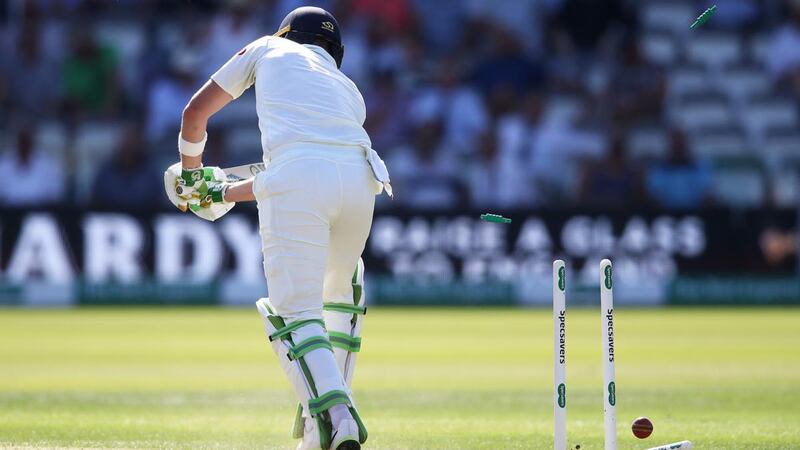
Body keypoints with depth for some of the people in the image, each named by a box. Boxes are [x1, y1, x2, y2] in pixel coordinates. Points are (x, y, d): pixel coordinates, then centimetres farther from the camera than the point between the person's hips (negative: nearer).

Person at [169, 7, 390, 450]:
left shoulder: (271, 49, 28)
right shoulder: (350, 93, 36)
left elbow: (195, 112, 30)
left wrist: (191, 173, 48)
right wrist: (223, 192, 54)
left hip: (298, 177, -4)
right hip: (358, 180, 4)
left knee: (296, 310, -7)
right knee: (339, 291, 29)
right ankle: (332, 405, 22)